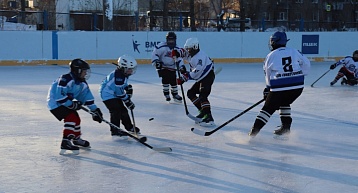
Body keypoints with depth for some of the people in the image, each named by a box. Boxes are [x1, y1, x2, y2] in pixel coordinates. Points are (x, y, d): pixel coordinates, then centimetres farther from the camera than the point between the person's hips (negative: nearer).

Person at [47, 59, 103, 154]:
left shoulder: (82, 83, 2)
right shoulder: (65, 79, -27)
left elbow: (87, 97, 8)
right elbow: (59, 96, -31)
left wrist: (95, 110, 3)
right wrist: (72, 104, -24)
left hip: (65, 103, 10)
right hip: (55, 102, -10)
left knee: (76, 118, 15)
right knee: (71, 117, -23)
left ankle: (76, 139, 37)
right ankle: (66, 142, -25)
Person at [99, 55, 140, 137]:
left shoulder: (123, 74, 3)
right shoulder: (118, 76, -28)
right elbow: (119, 92, -26)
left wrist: (128, 88, 4)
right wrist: (127, 101, -19)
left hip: (114, 94, 10)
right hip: (108, 94, -10)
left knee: (123, 110, 13)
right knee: (116, 111, -17)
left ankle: (130, 128, 25)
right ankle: (115, 130, -10)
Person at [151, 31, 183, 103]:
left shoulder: (177, 49, -3)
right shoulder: (161, 46, -18)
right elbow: (154, 53, -15)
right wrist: (156, 62, -25)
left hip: (172, 68, 4)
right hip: (162, 66, -4)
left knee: (174, 81, 2)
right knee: (165, 79, -14)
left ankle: (175, 94, 20)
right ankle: (166, 94, 2)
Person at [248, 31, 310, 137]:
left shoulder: (271, 56, 1)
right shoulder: (294, 51, 8)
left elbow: (267, 75, 10)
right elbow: (306, 65, 13)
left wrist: (267, 89, 24)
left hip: (279, 88, -3)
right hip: (298, 87, 4)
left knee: (268, 108, 8)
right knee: (284, 103, 29)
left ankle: (255, 130, 5)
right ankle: (286, 127, 25)